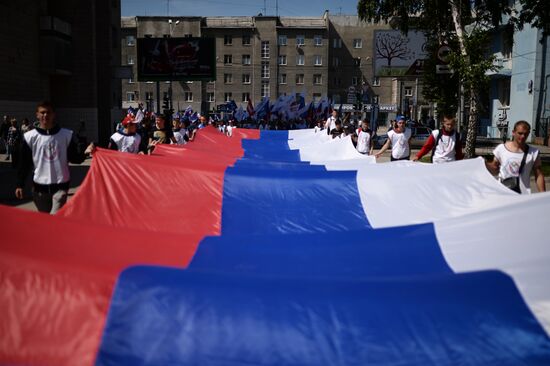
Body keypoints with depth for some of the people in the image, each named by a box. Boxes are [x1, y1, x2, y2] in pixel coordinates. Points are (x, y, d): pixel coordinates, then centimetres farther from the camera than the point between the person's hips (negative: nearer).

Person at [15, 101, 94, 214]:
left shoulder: (67, 135, 0)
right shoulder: (30, 137, 0)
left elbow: (73, 158, 4)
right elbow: (24, 164, 5)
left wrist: (85, 153, -16)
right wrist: (20, 185, 3)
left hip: (60, 186, -2)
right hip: (39, 187, 2)